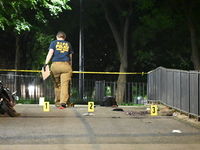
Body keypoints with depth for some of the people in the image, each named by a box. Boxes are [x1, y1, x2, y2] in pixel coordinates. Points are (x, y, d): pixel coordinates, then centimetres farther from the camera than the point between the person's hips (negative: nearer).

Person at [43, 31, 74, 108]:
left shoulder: (54, 43, 12)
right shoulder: (68, 44, 18)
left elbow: (50, 53, -2)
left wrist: (46, 63, -8)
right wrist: (70, 66, 33)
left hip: (55, 65, 0)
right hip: (66, 65, 0)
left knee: (57, 85, 11)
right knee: (65, 84, -7)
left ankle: (57, 102, 19)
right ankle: (63, 102, -22)